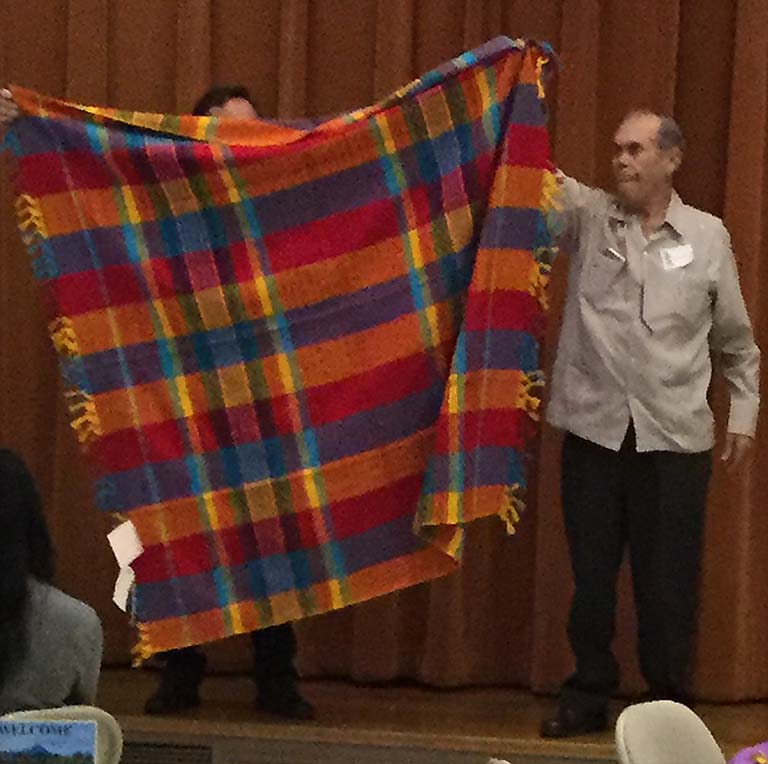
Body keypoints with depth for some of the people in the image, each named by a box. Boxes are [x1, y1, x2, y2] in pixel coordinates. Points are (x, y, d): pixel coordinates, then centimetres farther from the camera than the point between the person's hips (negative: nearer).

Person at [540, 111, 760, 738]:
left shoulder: (708, 237, 4)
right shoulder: (588, 216, 4)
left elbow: (736, 340, 12)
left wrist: (745, 412, 9)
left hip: (676, 435, -1)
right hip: (594, 428, 1)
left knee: (668, 581, 4)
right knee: (591, 574, 7)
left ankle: (670, 704, 16)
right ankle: (588, 696, 19)